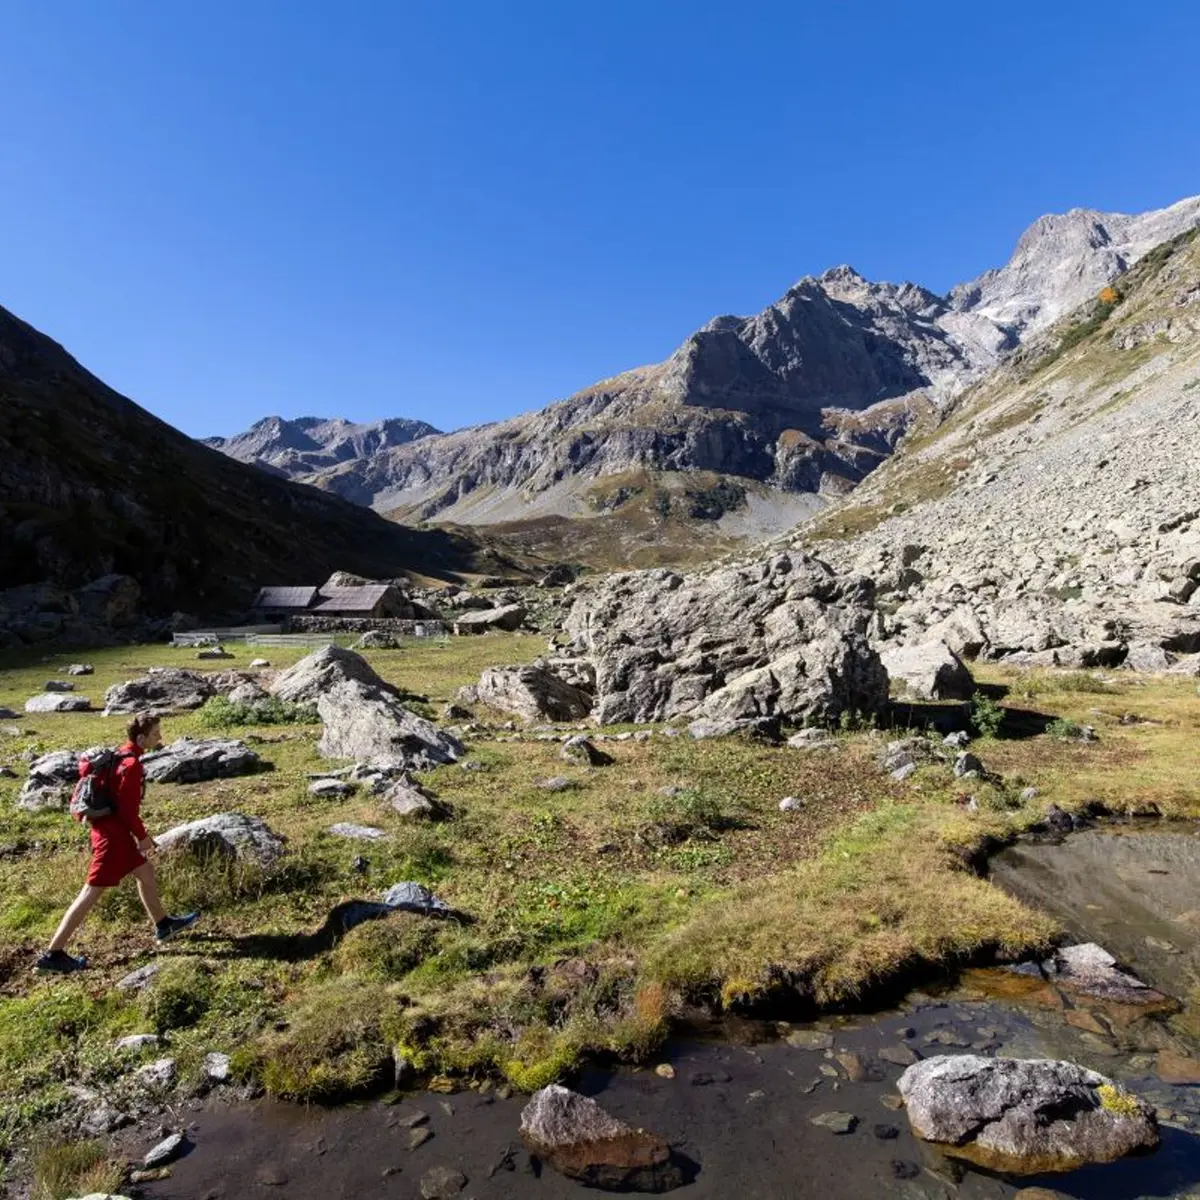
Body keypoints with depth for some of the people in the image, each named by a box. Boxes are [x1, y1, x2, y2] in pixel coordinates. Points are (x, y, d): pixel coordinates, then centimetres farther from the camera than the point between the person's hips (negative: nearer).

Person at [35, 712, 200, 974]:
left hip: (112, 829, 10)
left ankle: (163, 925, 34)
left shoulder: (122, 756, 9)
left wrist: (139, 834, 21)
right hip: (113, 834, -10)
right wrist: (142, 836, -9)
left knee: (145, 871, 20)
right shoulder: (131, 764, -21)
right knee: (92, 893, -3)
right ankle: (53, 954, 4)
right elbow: (128, 807, -21)